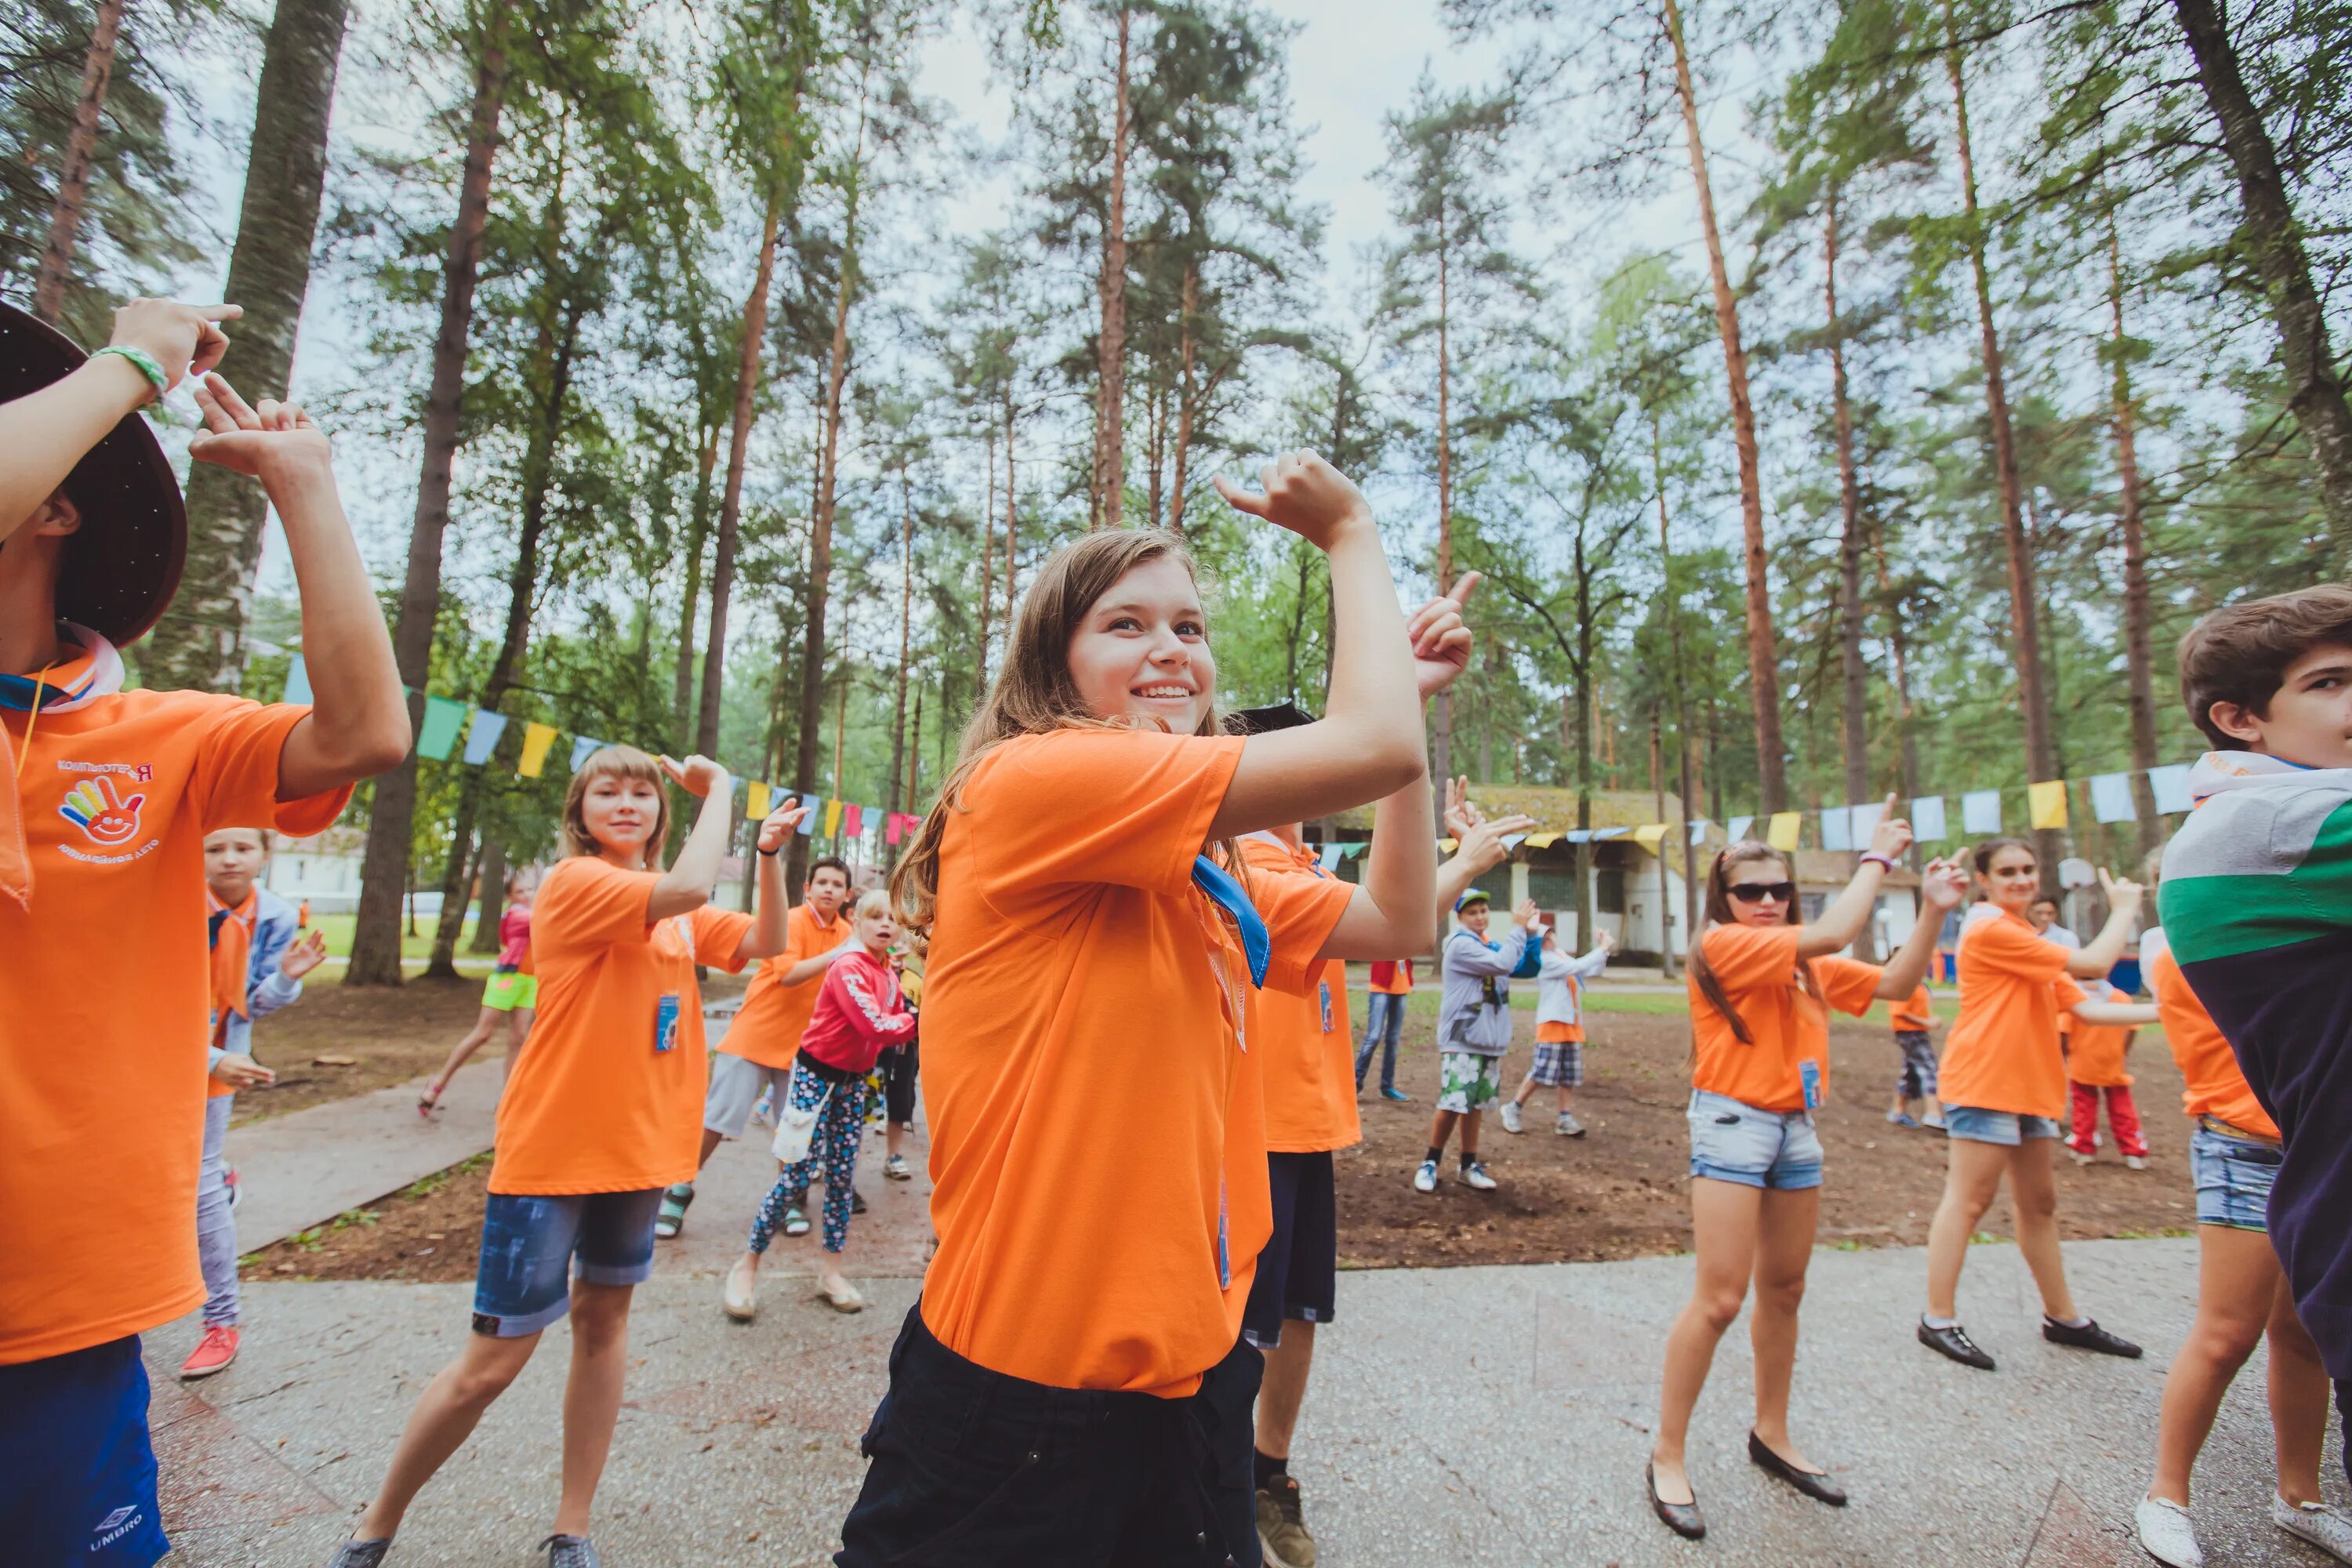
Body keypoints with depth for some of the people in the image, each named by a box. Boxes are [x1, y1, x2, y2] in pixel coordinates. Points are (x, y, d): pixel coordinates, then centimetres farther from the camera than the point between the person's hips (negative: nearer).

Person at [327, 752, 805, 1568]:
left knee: (603, 1318, 16)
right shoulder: (574, 882, -14)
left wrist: (767, 854, -10)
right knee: (495, 1356, 3)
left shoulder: (677, 911, 9)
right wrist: (718, 791, -20)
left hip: (638, 1146, 7)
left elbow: (767, 943, 1)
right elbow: (689, 888, -32)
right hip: (551, 1154, -7)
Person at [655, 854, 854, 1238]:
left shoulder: (845, 933, 2)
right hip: (755, 1034, -4)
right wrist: (836, 954, -32)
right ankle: (680, 1191, 23)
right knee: (717, 1118, 3)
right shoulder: (792, 921, -15)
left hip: (801, 1043, 4)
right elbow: (788, 974, -28)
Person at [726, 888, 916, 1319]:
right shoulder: (848, 968, -20)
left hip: (854, 1080, 7)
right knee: (798, 1174, -6)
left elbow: (892, 1029, 3)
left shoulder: (891, 976, 5)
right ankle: (747, 1265, 12)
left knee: (842, 1174, 10)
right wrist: (918, 1021, -20)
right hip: (816, 1074, -7)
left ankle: (832, 1271, 21)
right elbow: (875, 1026, -29)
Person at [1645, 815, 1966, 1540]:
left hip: (1796, 1128, 8)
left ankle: (1772, 1435, 37)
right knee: (1719, 1300, -7)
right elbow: (1829, 935, -23)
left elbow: (1894, 983, 11)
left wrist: (1932, 910, 1)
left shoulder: (1806, 963, 12)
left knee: (1784, 1289, 18)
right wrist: (1876, 858, -12)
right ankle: (1667, 1457, 6)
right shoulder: (1721, 945, -14)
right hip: (1734, 1125, -8)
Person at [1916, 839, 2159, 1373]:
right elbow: (2093, 964, -16)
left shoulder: (2024, 938, 20)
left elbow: (2085, 1007, 13)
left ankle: (2062, 1318, 30)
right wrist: (2125, 908, -2)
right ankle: (1938, 1320, -1)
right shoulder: (1991, 930, -13)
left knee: (2039, 1202, 18)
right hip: (1984, 1083, -10)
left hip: (2027, 1087, 10)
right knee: (1969, 1200, -7)